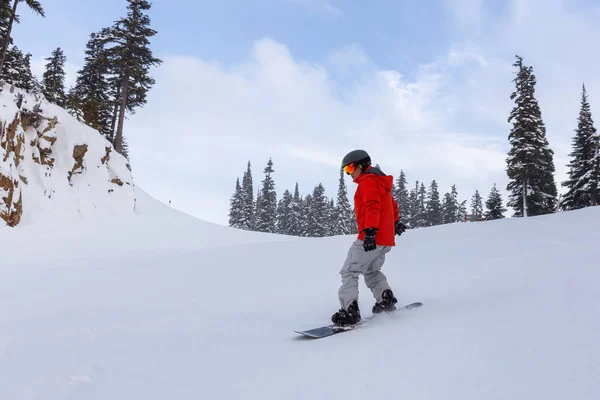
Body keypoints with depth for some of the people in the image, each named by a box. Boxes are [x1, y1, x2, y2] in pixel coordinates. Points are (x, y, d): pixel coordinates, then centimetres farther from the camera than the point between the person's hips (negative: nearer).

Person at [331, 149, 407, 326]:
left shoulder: (368, 181, -8)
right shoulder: (381, 181, 21)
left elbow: (372, 206, -23)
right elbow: (392, 203, 35)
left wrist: (370, 230, -33)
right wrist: (396, 222, 50)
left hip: (372, 237, -10)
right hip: (385, 238, 10)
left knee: (349, 272, -8)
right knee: (371, 271, 26)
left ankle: (350, 310, -17)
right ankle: (386, 300, 15)